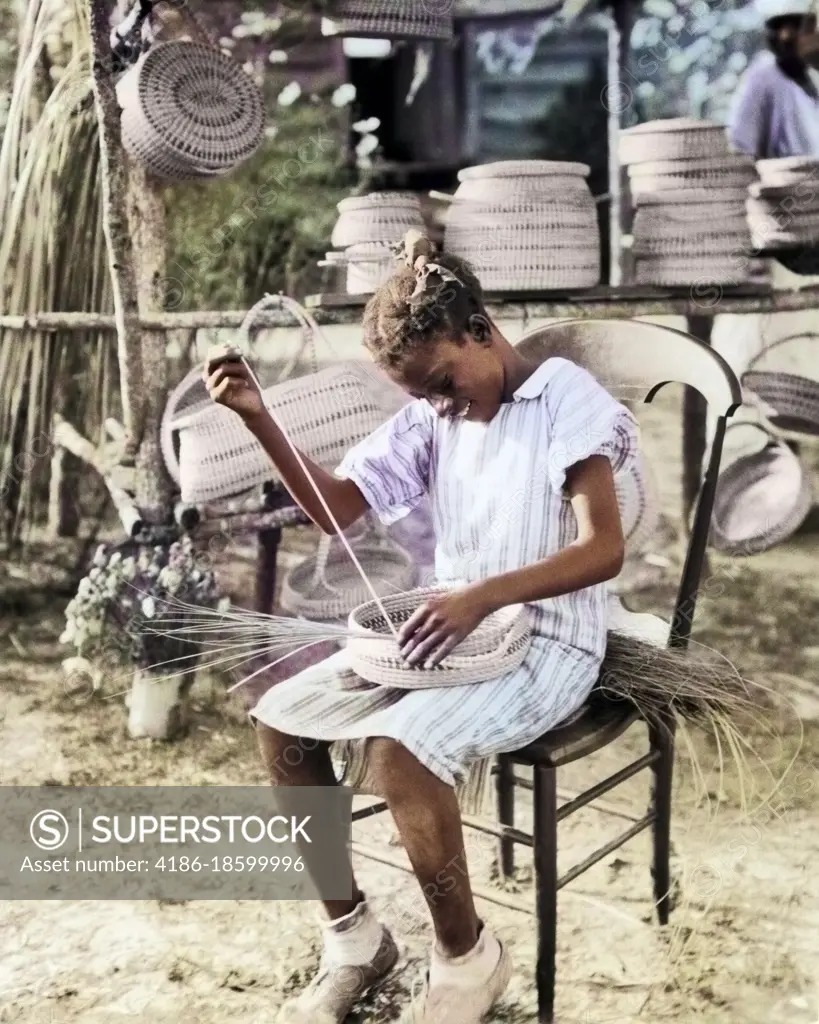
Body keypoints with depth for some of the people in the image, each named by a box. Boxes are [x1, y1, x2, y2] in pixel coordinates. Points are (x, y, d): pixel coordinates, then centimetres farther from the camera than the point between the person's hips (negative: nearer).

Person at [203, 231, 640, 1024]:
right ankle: (351, 933, 9)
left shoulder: (564, 393, -11)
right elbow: (335, 509, 0)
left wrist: (483, 595, -32)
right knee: (280, 718, -6)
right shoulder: (429, 417, 7)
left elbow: (604, 550, -19)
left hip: (548, 642, -7)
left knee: (400, 748, -31)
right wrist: (259, 419, -13)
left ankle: (467, 956, -4)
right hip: (453, 629, 7)